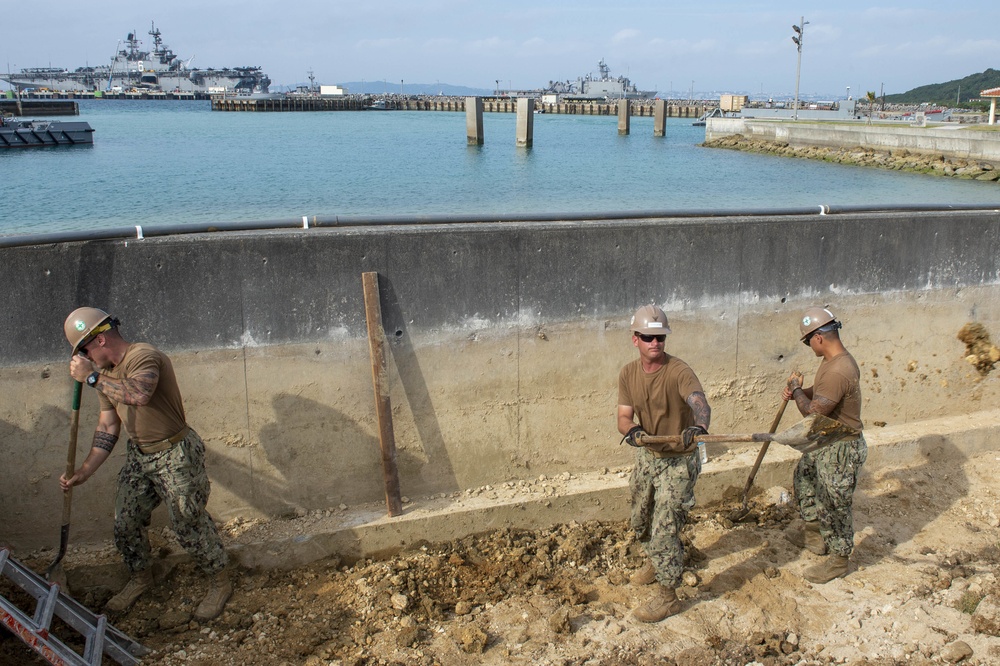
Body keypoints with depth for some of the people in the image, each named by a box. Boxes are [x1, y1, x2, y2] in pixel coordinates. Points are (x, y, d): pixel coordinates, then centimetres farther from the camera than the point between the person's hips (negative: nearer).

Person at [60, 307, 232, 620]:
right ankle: (140, 578, 41)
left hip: (175, 456, -8)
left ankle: (221, 583, 20)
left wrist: (91, 378, -35)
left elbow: (139, 395, -44)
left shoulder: (144, 356, -22)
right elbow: (108, 427, 9)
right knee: (125, 524, 15)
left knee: (190, 524, 1)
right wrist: (85, 471, 3)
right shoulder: (105, 373, 5)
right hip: (138, 455, 9)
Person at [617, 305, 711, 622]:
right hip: (646, 456, 6)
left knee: (665, 529, -4)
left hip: (677, 461, -6)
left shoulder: (679, 371, -24)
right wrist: (631, 430, -34)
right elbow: (624, 416, -10)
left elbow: (699, 402, -42)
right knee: (641, 520, 23)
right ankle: (655, 562, 52)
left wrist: (699, 426, -64)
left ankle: (668, 596, 14)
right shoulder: (628, 373, -6)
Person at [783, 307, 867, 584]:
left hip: (842, 449, -11)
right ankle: (814, 534, 43)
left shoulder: (838, 372, -32)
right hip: (824, 441, 11)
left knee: (835, 504, 5)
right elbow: (820, 393, 18)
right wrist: (798, 392, 0)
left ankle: (839, 559, 24)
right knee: (804, 477, 25)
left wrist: (796, 389, -14)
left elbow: (812, 412, -30)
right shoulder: (832, 359, 1)